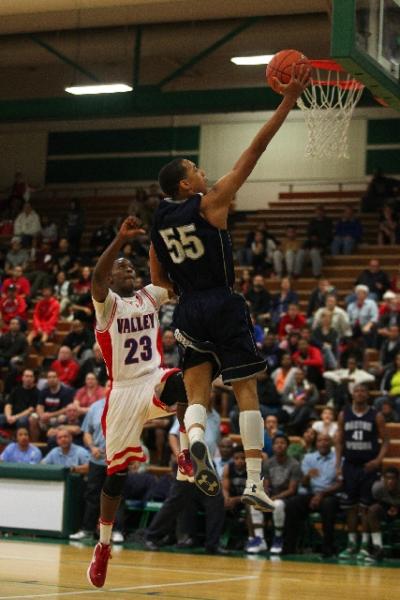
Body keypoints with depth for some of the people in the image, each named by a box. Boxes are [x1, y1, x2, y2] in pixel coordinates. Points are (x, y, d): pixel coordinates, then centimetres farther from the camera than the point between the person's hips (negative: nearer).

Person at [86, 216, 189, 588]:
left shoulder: (150, 296, 11)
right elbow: (96, 276, -26)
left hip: (154, 382, 2)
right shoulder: (107, 303, -4)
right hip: (123, 391, -2)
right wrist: (121, 238, -39)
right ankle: (102, 546, 17)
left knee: (182, 381, -36)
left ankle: (187, 454, -31)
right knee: (116, 471, 2)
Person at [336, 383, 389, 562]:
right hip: (350, 465, 2)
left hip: (369, 466, -2)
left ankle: (365, 546, 1)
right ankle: (351, 544, 12)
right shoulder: (344, 415, 5)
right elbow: (339, 441, 8)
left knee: (366, 507, -3)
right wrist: (338, 464, 0)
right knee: (350, 506, 5)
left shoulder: (376, 416, -1)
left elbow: (385, 440, 1)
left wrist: (378, 460, -14)